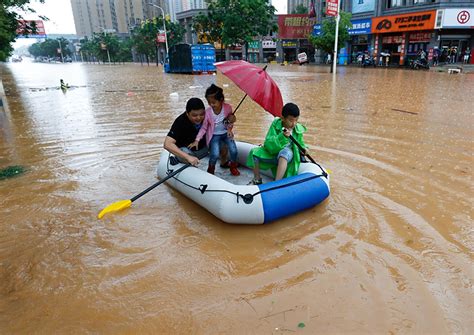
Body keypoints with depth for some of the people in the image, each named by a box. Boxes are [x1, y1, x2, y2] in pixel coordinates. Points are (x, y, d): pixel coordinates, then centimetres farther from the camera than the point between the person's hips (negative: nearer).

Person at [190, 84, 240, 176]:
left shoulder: (228, 107, -15)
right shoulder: (208, 112, -20)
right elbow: (204, 128, -11)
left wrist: (229, 128, -11)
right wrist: (197, 140, -18)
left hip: (226, 133, 2)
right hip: (214, 135, -2)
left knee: (233, 150, -15)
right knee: (215, 154, -21)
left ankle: (233, 167, 18)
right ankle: (211, 169, 12)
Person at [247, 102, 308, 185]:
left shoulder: (298, 129, -6)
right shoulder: (275, 124, -11)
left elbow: (300, 143, 15)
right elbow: (267, 143, -20)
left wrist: (303, 148, -8)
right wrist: (282, 137, -34)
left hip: (288, 156, -1)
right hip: (272, 153, 2)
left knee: (285, 152, -37)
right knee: (254, 152, -17)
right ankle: (257, 180, 3)